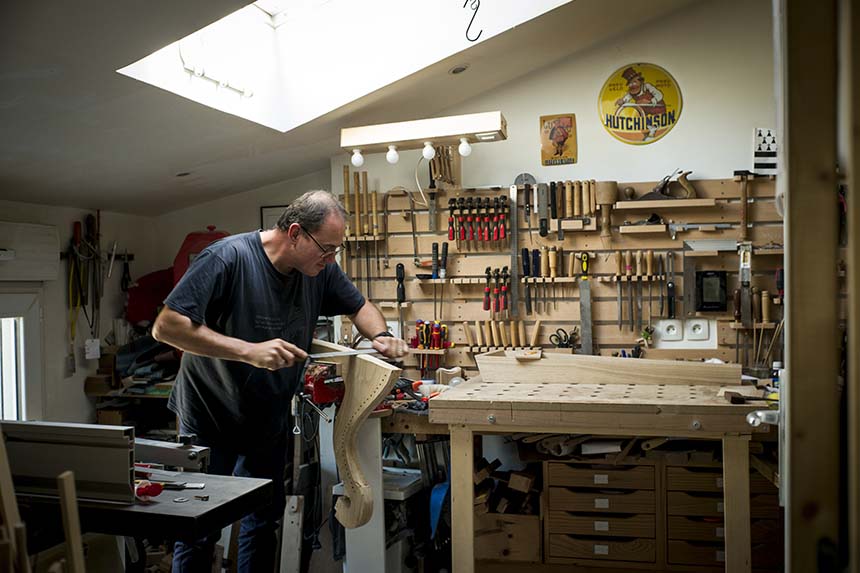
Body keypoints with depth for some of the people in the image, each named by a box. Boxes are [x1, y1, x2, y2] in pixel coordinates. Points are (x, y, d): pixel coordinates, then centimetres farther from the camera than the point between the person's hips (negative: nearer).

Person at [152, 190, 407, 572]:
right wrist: (249, 351, -35)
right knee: (200, 530, 5)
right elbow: (166, 327, -28)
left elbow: (359, 307, 9)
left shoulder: (320, 269, -8)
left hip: (271, 421, 5)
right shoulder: (228, 257, -25)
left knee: (265, 520, 16)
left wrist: (380, 335, -13)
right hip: (210, 420, -5)